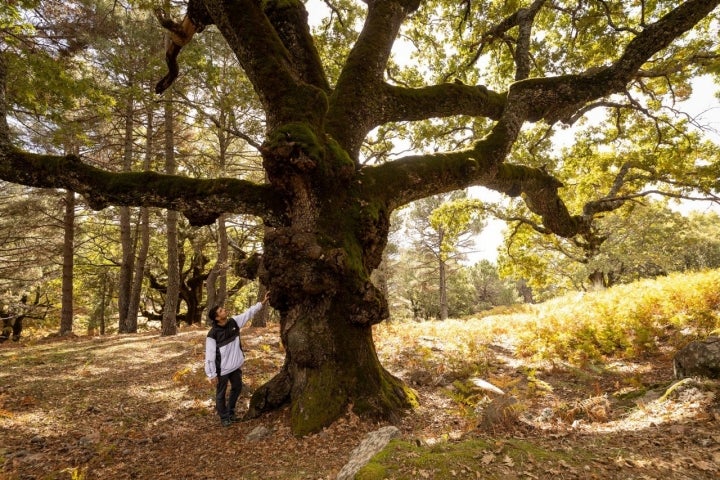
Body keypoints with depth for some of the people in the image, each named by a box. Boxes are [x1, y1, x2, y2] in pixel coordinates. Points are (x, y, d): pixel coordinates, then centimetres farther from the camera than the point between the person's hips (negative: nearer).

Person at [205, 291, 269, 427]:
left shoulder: (234, 322, -9)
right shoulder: (212, 335, -24)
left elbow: (249, 313, -3)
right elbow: (210, 356, -20)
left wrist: (262, 302, -9)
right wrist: (212, 375, -18)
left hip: (236, 366, 6)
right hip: (222, 370, -6)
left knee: (237, 388, 23)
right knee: (221, 394, 14)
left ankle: (231, 412, 46)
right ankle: (224, 417, 36)